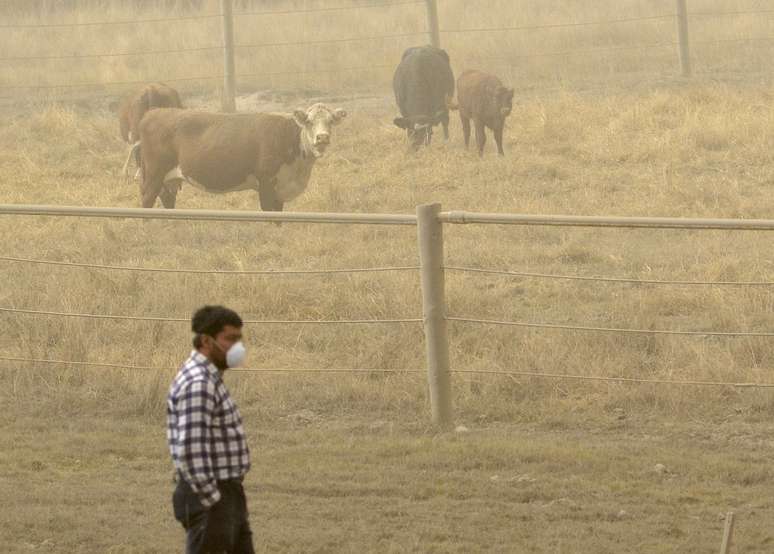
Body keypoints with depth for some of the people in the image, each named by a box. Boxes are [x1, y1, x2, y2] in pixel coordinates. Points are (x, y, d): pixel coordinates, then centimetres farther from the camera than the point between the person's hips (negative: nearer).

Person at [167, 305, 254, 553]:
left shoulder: (209, 379, 14)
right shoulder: (197, 385, -20)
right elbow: (190, 450, -26)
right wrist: (212, 502, -23)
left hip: (225, 495, 11)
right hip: (208, 498, -11)